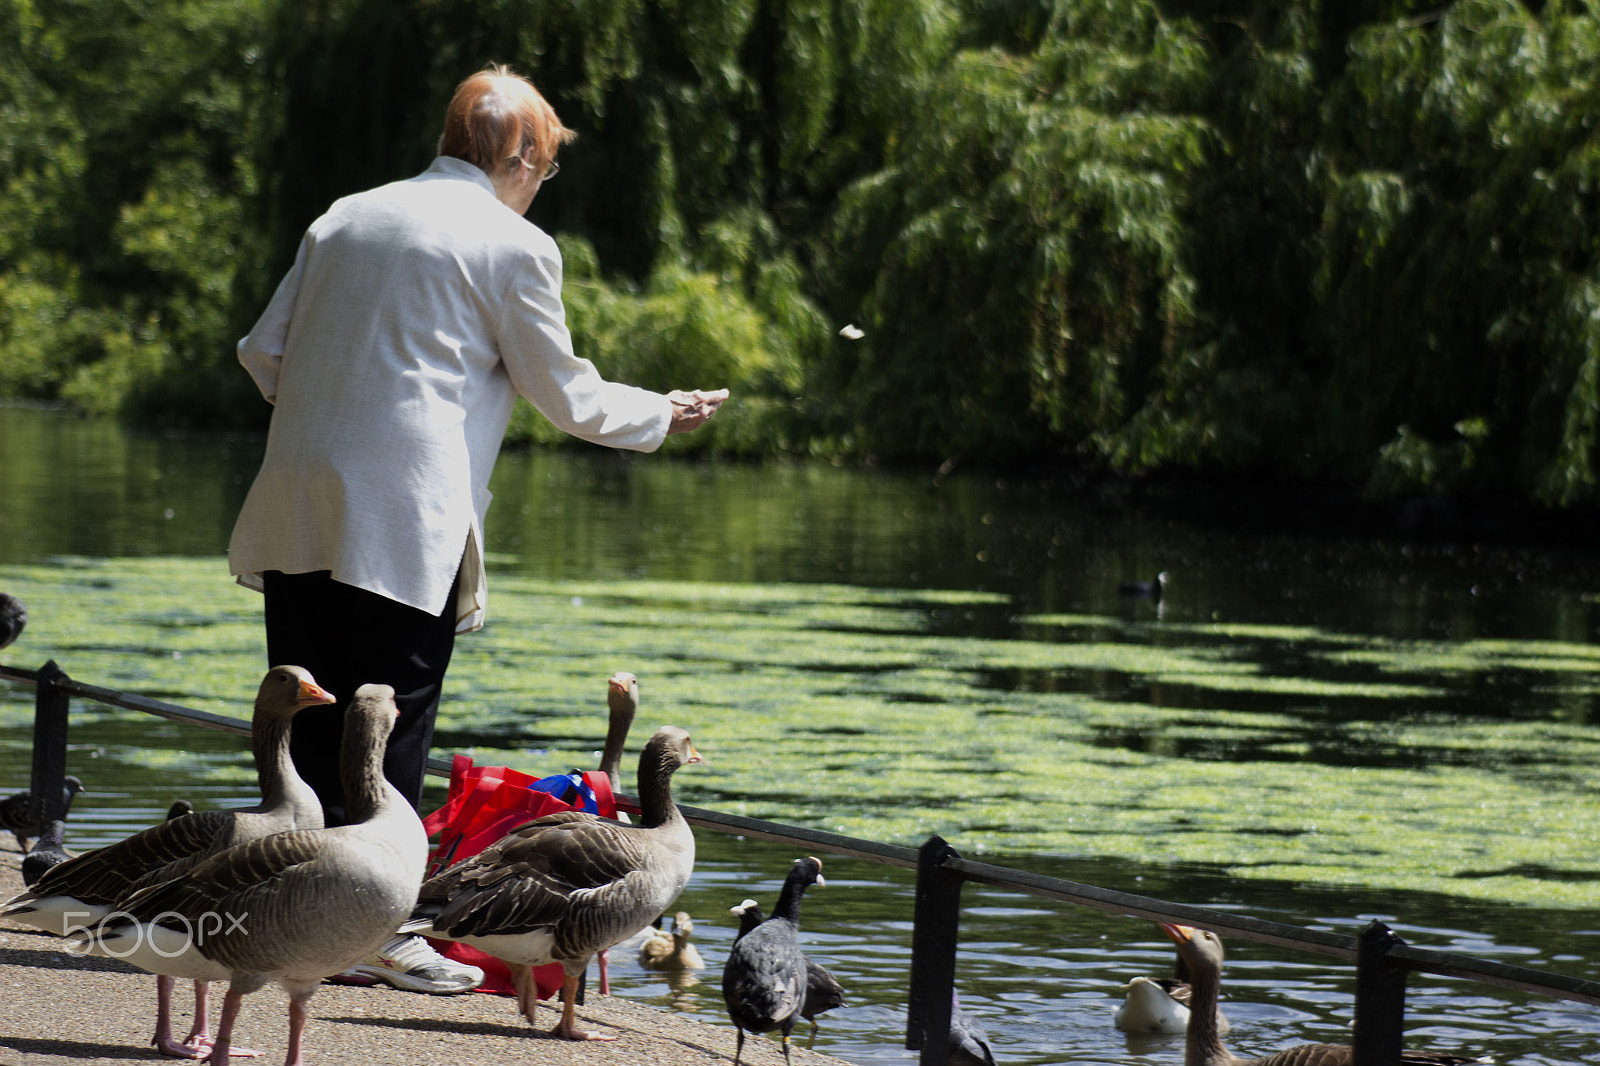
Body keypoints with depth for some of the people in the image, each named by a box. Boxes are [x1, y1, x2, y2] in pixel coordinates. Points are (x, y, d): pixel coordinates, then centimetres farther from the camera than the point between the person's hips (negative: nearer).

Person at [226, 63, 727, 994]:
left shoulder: (345, 219, 16)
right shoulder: (514, 246, -1)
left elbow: (263, 350, 18)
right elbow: (567, 394, 5)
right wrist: (662, 416, 22)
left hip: (298, 505, 6)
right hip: (406, 522, -6)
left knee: (307, 724, 10)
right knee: (393, 729, -1)